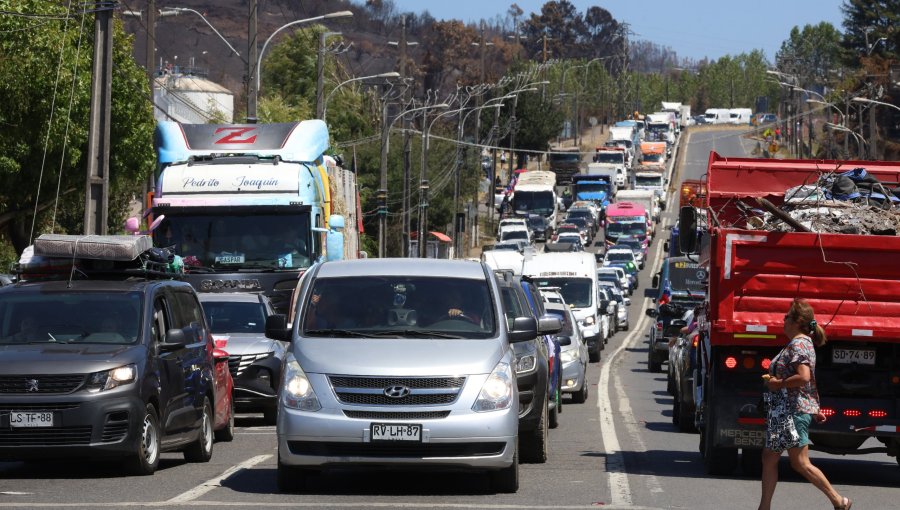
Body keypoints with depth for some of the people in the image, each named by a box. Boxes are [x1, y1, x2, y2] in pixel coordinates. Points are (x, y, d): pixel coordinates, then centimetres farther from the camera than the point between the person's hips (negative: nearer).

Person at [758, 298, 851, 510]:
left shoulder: (798, 344, -15)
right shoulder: (803, 342, 16)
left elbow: (803, 377, -29)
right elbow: (811, 381, 22)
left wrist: (778, 384, -18)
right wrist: (815, 410, 25)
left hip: (795, 411, -11)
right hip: (785, 411, 11)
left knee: (800, 463, -6)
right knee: (769, 458, 9)